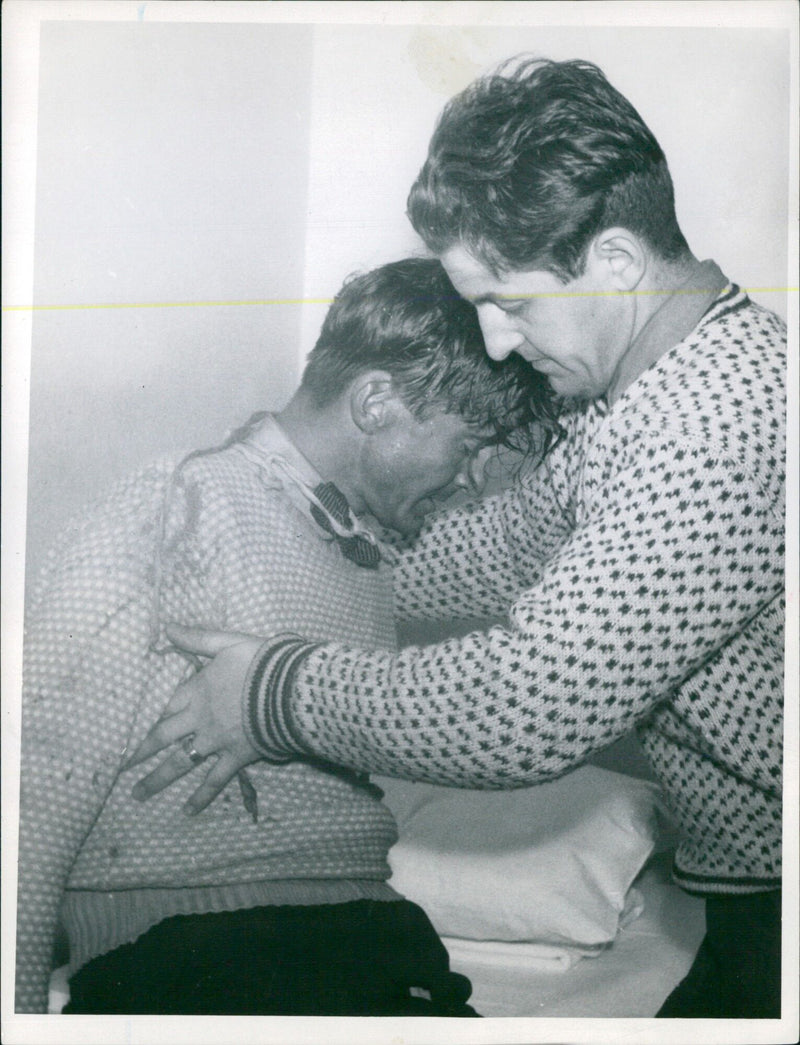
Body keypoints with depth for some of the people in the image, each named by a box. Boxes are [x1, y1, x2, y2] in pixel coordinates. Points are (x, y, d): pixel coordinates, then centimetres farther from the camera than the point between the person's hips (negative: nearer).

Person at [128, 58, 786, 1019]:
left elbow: (530, 706, -32)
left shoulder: (730, 420, -31)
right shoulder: (633, 384, 3)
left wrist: (279, 693, -18)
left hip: (772, 913, -8)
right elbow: (510, 541, 17)